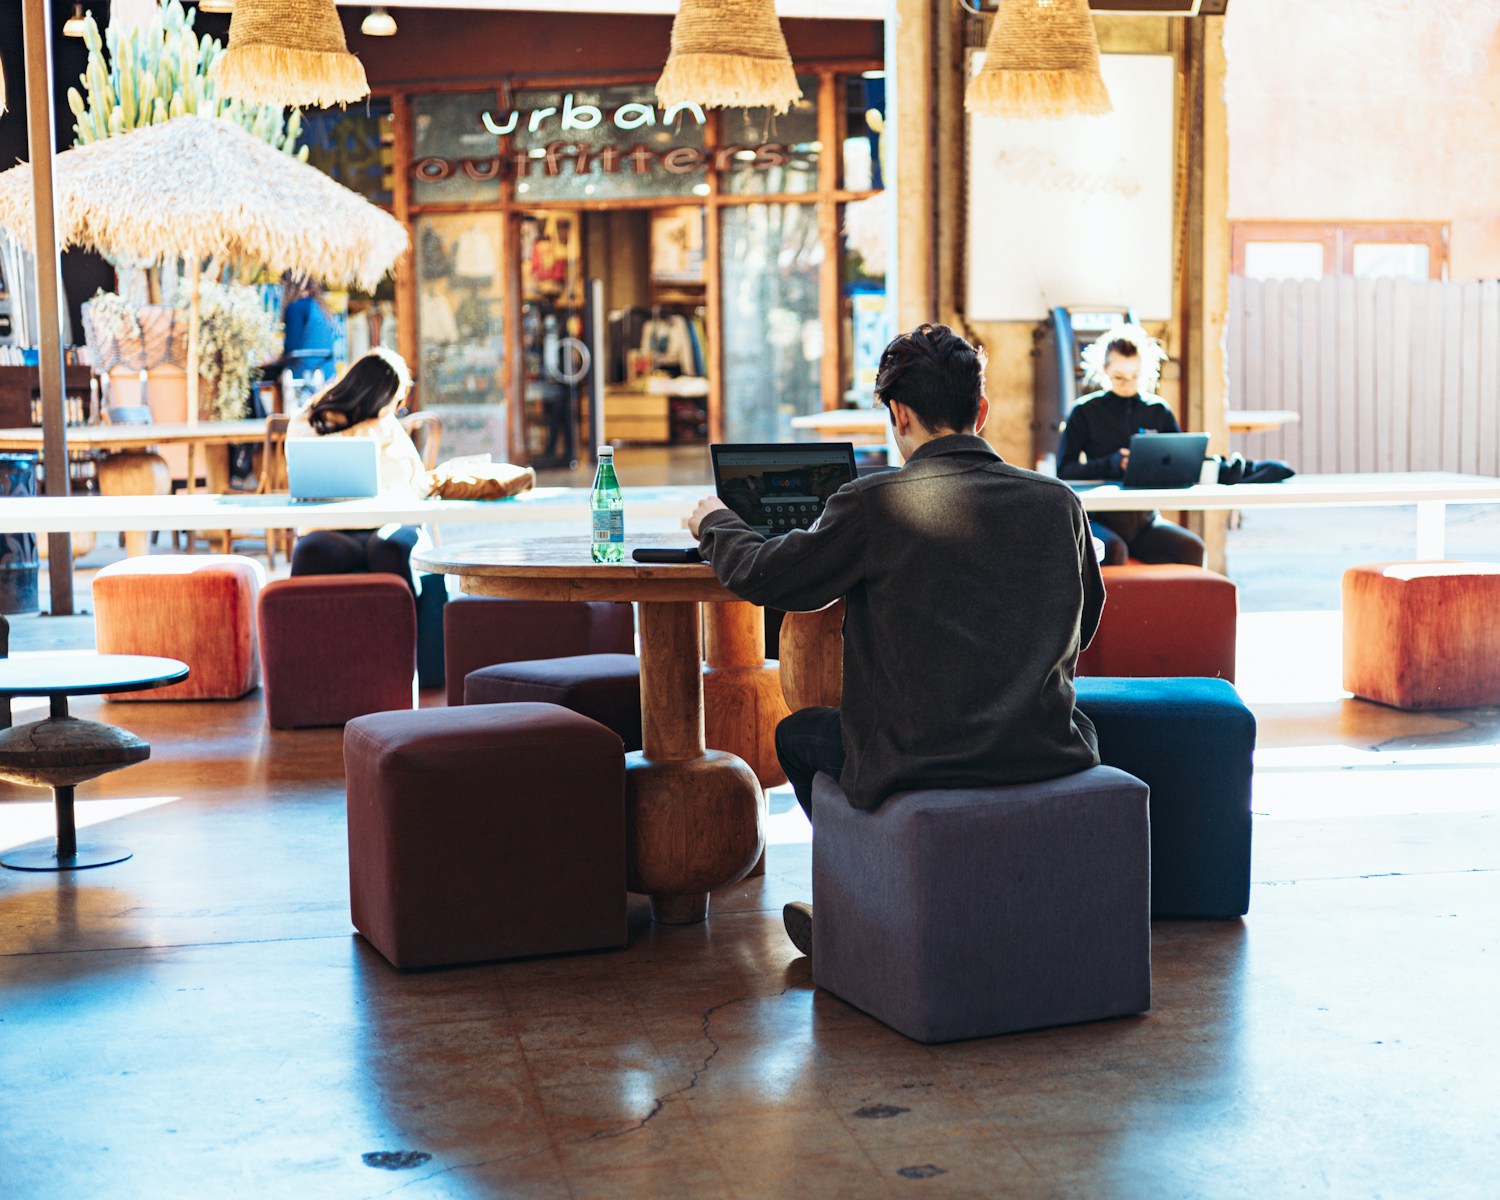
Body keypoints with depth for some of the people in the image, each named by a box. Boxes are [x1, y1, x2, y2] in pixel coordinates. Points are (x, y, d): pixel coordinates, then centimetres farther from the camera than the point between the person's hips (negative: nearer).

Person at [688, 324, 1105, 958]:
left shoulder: (874, 504, -12)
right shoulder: (1058, 501, 0)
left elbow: (760, 575, 0)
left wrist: (714, 523, 22)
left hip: (921, 759, -3)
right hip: (1045, 752, 3)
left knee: (797, 734, 27)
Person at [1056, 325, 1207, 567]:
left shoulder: (1159, 411, 12)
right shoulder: (1085, 412, 3)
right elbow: (1064, 471, -2)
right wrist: (1111, 464, -19)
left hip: (1144, 519, 3)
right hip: (1099, 518, -3)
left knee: (1192, 547, -25)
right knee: (1114, 550, -36)